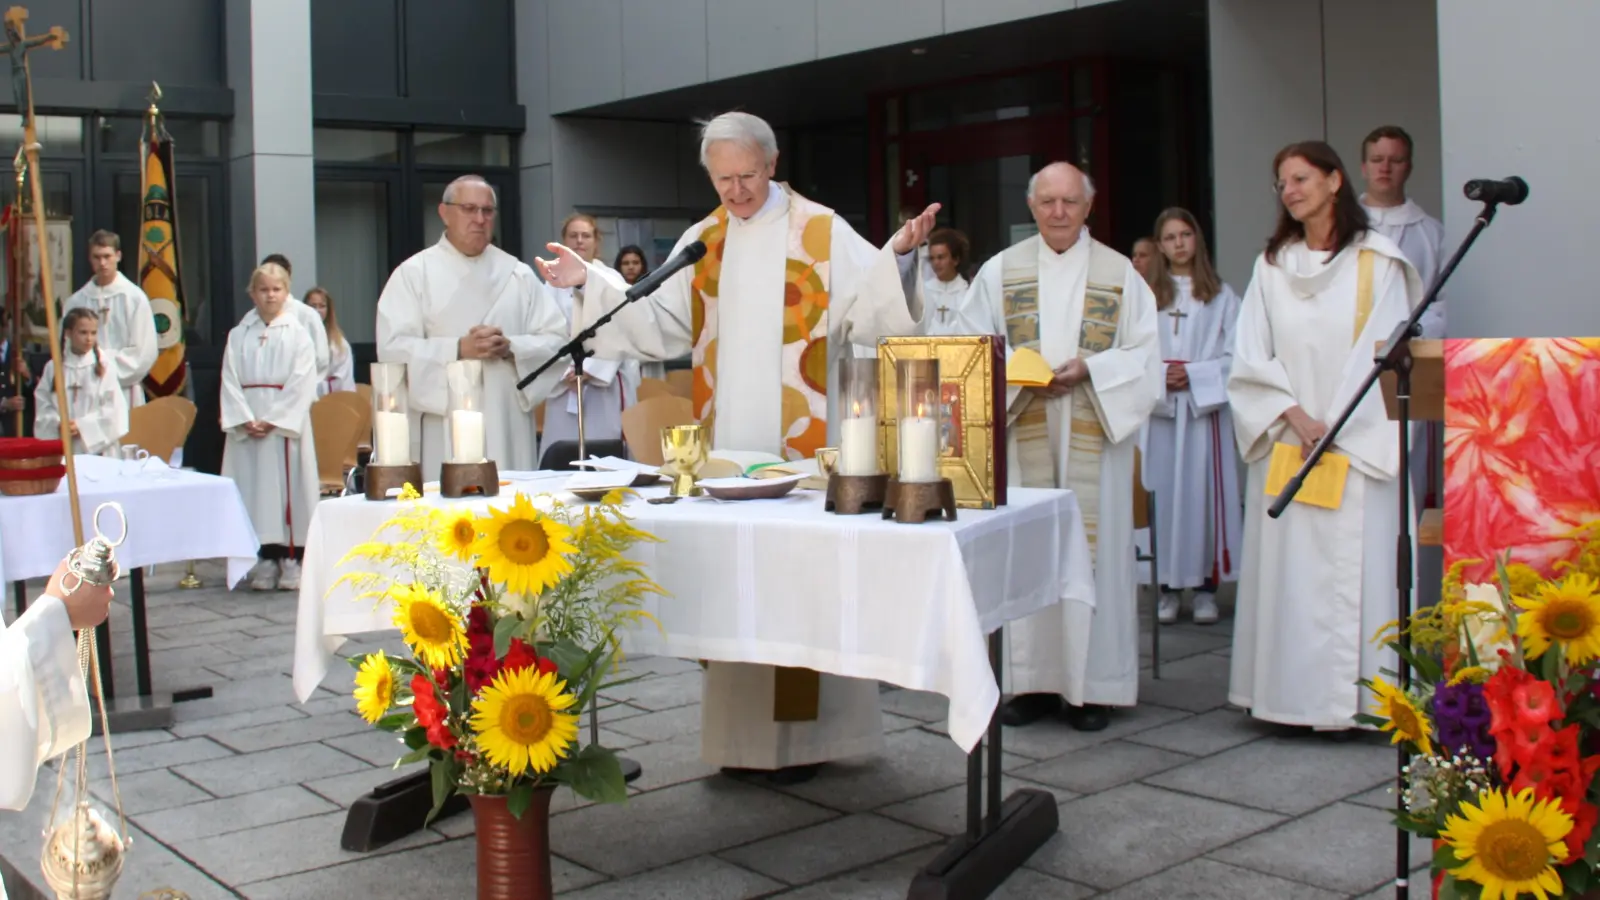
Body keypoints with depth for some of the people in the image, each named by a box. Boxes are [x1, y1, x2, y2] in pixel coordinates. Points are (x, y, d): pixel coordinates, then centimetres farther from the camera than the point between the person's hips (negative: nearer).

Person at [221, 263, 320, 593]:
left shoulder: (297, 334, 1)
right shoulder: (239, 335, 8)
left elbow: (302, 383, -6)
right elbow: (230, 382, 3)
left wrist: (273, 420, -13)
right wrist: (245, 420, -10)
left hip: (287, 424, -2)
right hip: (247, 426, 2)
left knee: (288, 488, -3)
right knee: (254, 489, 2)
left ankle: (292, 560, 2)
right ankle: (265, 561, 8)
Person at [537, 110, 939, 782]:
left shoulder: (822, 232, 0)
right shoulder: (700, 244, 13)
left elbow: (867, 311, -8)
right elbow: (657, 324, 12)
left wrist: (897, 256, -23)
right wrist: (590, 283, 6)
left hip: (802, 443, -4)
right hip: (725, 443, 5)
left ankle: (804, 732, 8)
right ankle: (743, 732, 18)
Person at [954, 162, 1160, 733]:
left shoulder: (1120, 274, 7)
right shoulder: (1000, 271, 9)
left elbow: (1145, 357, 4)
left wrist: (1089, 369, -12)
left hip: (1094, 436, -1)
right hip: (1023, 435, 1)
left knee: (1092, 549, -1)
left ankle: (1090, 684, 7)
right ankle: (1034, 679, 10)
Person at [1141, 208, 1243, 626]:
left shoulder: (1221, 296, 6)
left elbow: (1235, 356, 2)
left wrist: (1193, 375, -10)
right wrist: (1158, 376, -13)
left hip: (1204, 409, -1)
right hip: (1159, 409, 1)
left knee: (1203, 494, -1)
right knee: (1164, 494, 1)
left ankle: (1206, 587, 5)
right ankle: (1167, 587, 7)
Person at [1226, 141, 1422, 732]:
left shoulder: (1378, 261, 1)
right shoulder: (1271, 265, 11)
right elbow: (1251, 357, 5)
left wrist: (1336, 429, -11)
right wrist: (1296, 417, -9)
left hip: (1357, 447, -3)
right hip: (1284, 446, 3)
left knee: (1355, 566, -4)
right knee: (1287, 568, 2)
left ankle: (1352, 695, 2)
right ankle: (1292, 692, 8)